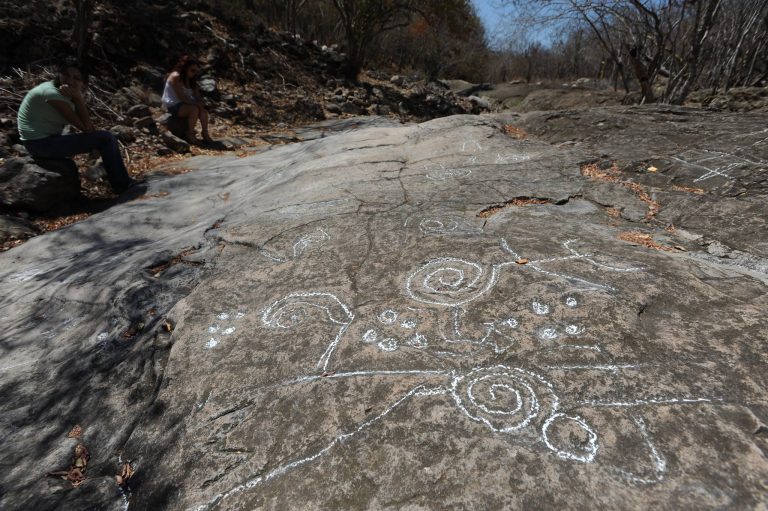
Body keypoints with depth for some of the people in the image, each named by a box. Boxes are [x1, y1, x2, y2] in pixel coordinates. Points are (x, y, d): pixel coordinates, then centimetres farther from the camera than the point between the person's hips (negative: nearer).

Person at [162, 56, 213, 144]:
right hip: (172, 106, -8)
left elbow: (197, 96, 4)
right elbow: (181, 97, -24)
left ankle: (205, 134, -16)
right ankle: (190, 134, -23)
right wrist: (196, 103, -28)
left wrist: (201, 102, -17)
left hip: (182, 104, 8)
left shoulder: (191, 80, 10)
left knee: (203, 109, -15)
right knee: (194, 109, -30)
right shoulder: (176, 77, -16)